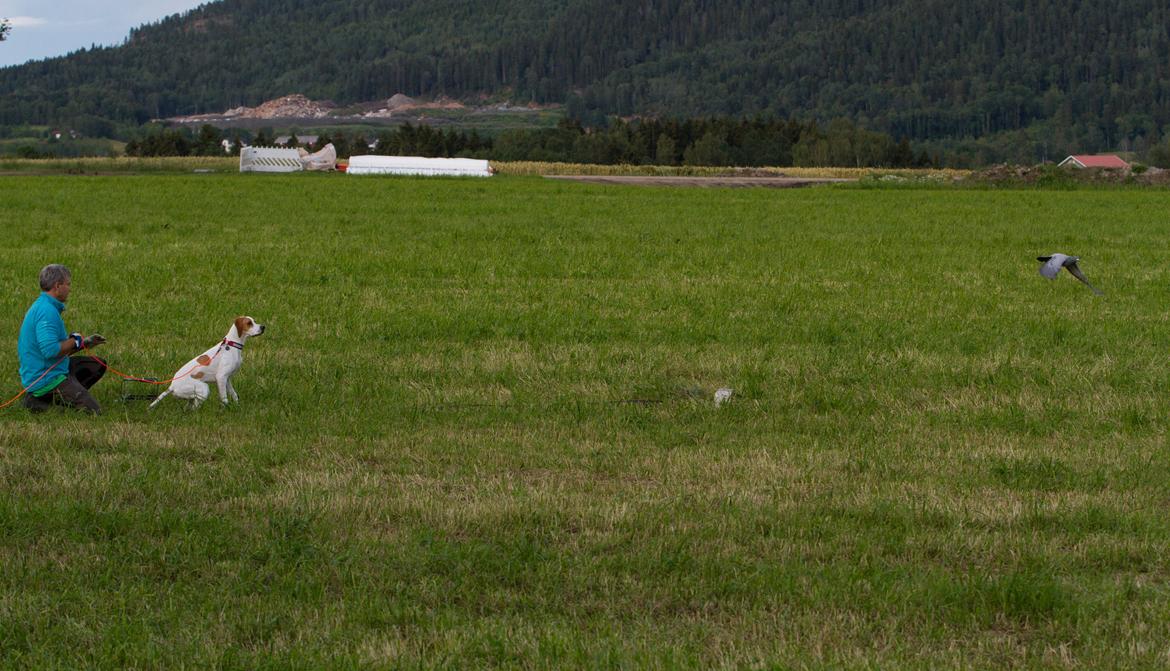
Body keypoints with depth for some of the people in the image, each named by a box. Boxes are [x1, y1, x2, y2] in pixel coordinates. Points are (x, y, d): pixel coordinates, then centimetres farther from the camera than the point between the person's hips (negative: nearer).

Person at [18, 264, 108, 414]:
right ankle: (39, 400, -7)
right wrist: (74, 341, -13)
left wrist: (85, 343, 14)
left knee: (97, 365, 22)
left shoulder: (41, 307, 14)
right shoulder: (47, 311, -21)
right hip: (45, 378, -11)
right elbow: (50, 350, -29)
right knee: (93, 411, -15)